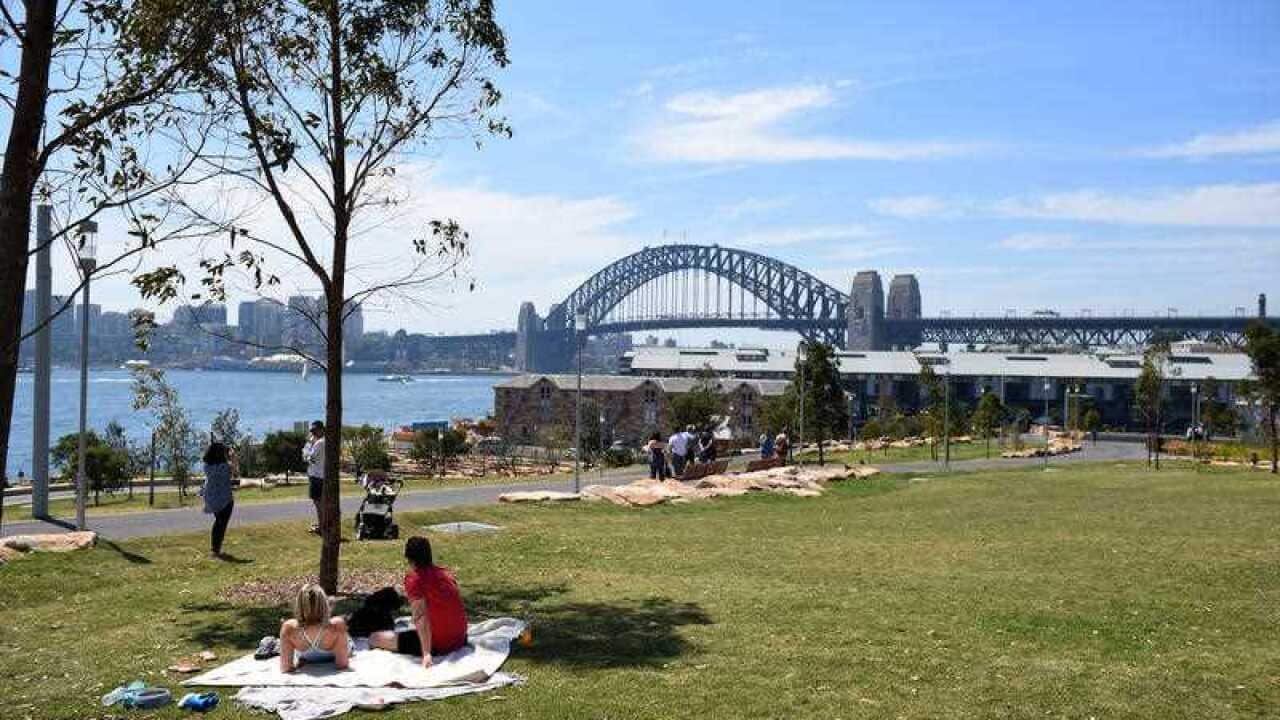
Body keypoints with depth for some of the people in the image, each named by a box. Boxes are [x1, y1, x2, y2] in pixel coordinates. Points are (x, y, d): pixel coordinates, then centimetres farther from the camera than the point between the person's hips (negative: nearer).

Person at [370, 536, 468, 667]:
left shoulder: (414, 579, -15)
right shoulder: (446, 572, 5)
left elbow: (421, 616, -26)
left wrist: (427, 654, -29)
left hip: (438, 645, -8)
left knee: (375, 638, -1)